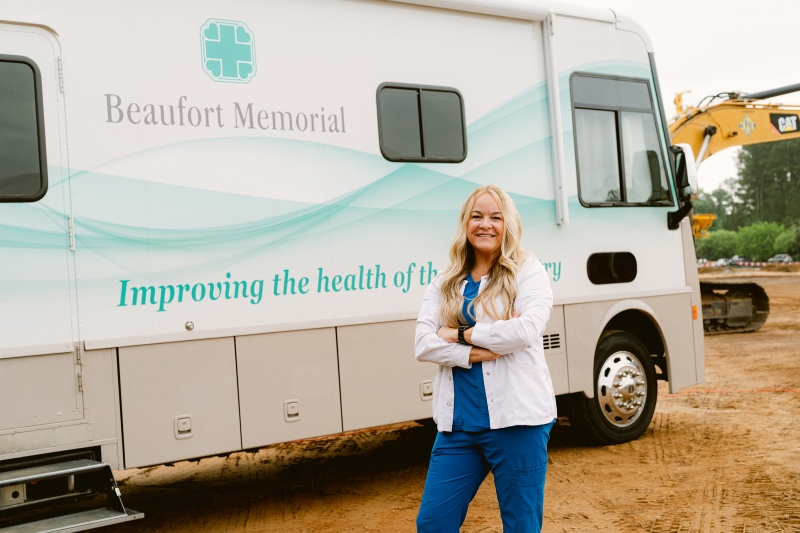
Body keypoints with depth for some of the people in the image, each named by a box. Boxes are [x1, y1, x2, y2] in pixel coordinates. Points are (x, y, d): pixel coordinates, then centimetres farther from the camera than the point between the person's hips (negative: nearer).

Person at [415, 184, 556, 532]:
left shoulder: (528, 272, -1)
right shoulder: (444, 283, 11)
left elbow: (527, 330, -18)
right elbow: (423, 345, -2)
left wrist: (461, 335, -9)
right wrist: (482, 350, -14)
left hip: (516, 418, -4)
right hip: (458, 424, 4)